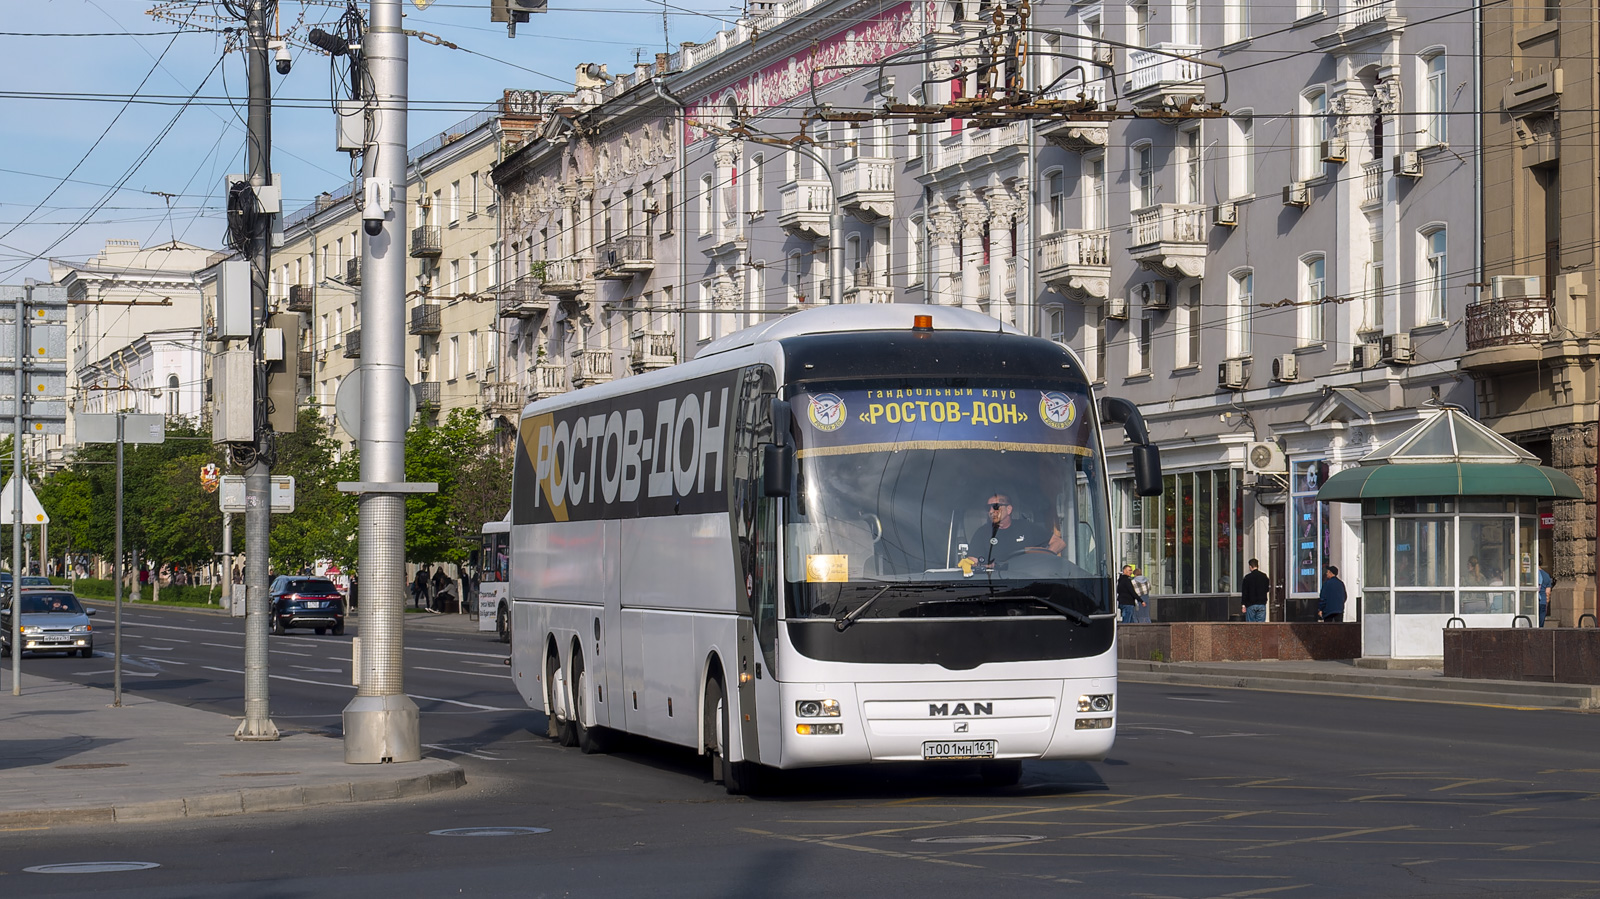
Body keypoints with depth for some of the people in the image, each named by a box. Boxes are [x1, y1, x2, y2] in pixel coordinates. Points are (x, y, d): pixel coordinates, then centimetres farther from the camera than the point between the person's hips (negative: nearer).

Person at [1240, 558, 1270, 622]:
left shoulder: (1247, 577, -4)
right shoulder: (1264, 576, 3)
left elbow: (1244, 592, -3)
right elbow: (1267, 590, 15)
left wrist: (1243, 605, 0)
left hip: (1251, 605, -2)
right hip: (1262, 604, 2)